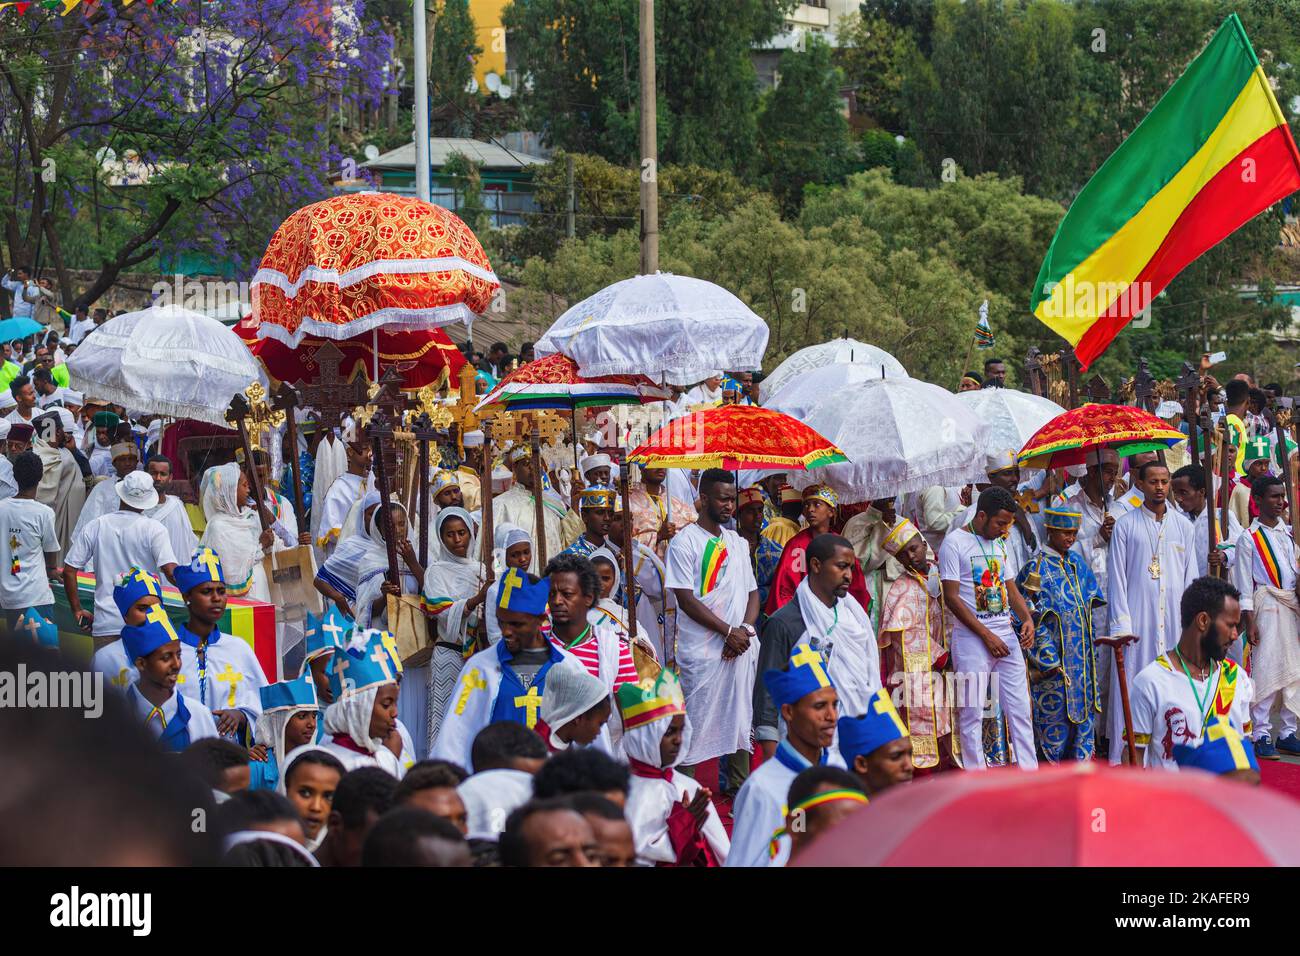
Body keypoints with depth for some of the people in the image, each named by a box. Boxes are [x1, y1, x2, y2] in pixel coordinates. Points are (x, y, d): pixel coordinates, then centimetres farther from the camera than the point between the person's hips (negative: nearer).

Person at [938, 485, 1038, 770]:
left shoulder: (1000, 544, 15)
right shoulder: (955, 543, -7)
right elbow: (952, 597, -11)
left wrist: (1027, 618, -1)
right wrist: (986, 635, -13)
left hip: (1006, 634, 7)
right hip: (971, 638, -7)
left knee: (1020, 709, 4)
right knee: (972, 712, -3)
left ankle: (1029, 772, 8)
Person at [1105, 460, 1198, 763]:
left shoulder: (1182, 525, 12)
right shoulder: (1125, 525, 3)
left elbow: (1190, 577, 13)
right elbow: (1117, 577, 0)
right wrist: (1122, 623, -8)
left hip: (1174, 620, 3)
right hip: (1137, 618, -3)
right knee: (1131, 686, -6)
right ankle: (1124, 757, -4)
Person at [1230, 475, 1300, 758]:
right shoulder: (1249, 538, -4)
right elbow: (1244, 583, -6)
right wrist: (1249, 622, -10)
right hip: (1266, 605, -6)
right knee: (1266, 669, -8)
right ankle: (1261, 735, -3)